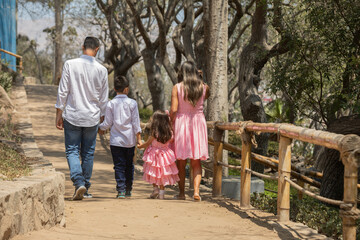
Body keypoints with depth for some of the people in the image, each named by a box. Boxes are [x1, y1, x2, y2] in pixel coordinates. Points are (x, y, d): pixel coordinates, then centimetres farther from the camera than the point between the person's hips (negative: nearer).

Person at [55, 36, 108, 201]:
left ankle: (79, 182, -16)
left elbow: (62, 92, -5)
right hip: (92, 117, 1)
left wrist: (59, 114, 2)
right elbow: (103, 99, 4)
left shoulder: (70, 64, -7)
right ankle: (85, 189, 16)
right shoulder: (101, 70, -3)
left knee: (72, 151, 4)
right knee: (88, 153, 11)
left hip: (72, 116, -1)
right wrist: (101, 118, 16)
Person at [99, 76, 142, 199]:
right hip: (130, 140, 1)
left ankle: (121, 190, -10)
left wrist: (100, 128, 20)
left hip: (116, 141, -1)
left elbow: (107, 123, 0)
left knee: (119, 166, 0)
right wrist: (138, 138, 2)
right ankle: (128, 189, 21)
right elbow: (136, 123, -3)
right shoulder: (132, 103, -3)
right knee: (129, 165, 14)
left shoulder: (111, 104, -2)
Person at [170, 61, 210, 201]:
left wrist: (170, 123, 3)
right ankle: (196, 190, -8)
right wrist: (199, 80, 23)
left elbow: (174, 110, -11)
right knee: (196, 162, 6)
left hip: (181, 122, -2)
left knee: (181, 162, 9)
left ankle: (181, 192, 13)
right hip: (198, 123, 2)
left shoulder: (177, 87, -6)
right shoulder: (204, 87, 1)